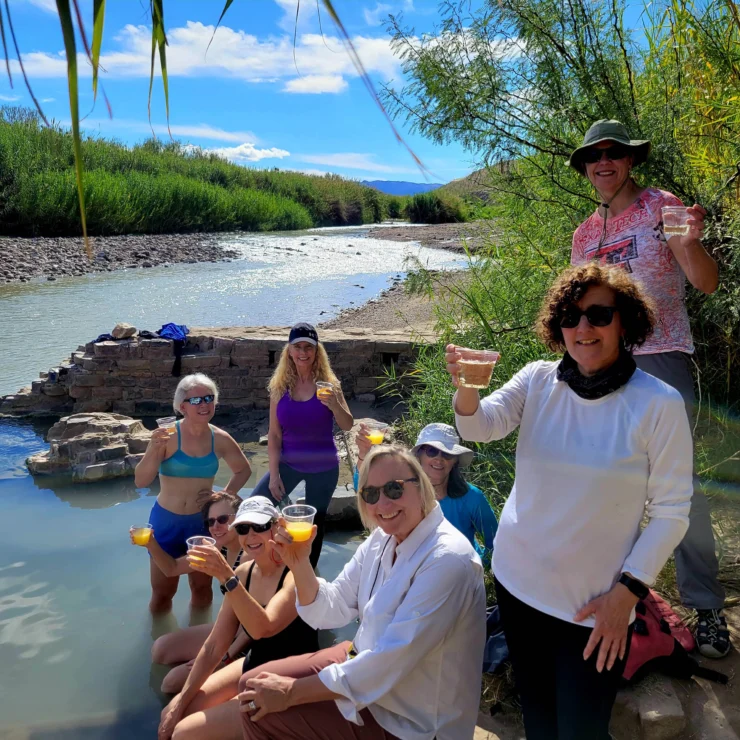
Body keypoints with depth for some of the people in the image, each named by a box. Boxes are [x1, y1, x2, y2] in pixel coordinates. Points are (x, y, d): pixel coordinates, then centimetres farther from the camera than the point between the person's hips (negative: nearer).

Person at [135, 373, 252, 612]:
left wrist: (226, 495, -3)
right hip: (166, 521, -2)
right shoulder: (167, 436, -15)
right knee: (162, 593, 11)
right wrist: (154, 451, -33)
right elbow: (141, 482, -17)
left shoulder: (220, 439, -6)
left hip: (202, 521, 2)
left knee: (202, 588, 17)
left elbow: (243, 470, 12)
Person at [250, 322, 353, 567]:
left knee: (314, 523, 11)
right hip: (288, 463, 1)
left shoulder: (327, 383, -6)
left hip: (323, 466, -1)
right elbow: (274, 435, -2)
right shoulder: (280, 386, -4)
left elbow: (347, 426, -8)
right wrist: (274, 475, -6)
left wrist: (334, 404, -28)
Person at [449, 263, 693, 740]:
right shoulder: (538, 381, -4)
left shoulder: (659, 404, -13)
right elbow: (481, 426, -18)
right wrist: (467, 390, -39)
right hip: (518, 583, 3)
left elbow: (671, 510, -8)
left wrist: (628, 592, -12)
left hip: (595, 606, -3)